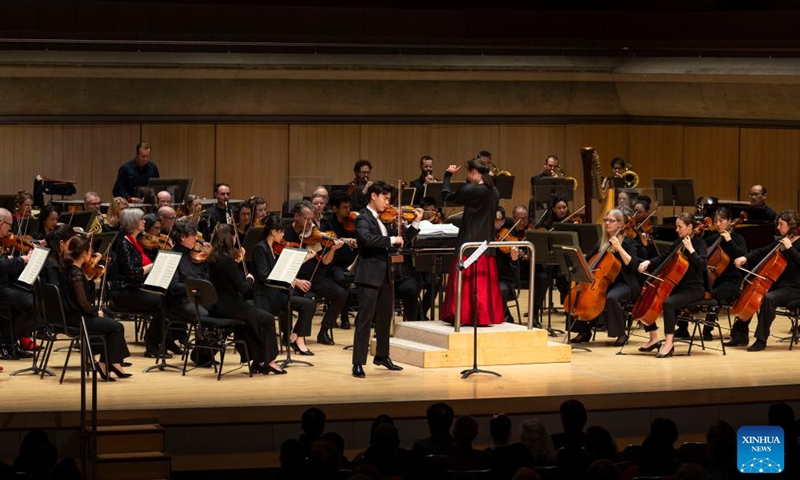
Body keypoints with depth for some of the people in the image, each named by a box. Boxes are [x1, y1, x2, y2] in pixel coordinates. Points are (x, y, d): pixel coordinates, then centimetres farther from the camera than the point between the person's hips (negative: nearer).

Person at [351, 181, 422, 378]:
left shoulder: (384, 219, 14)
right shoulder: (363, 218, -10)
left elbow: (401, 240, 17)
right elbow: (367, 238, -30)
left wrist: (415, 223, 8)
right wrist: (391, 240, -26)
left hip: (384, 274, 8)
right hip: (369, 275, -8)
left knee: (384, 317, 18)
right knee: (365, 319, -9)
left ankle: (382, 356, 34)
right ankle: (358, 363, -10)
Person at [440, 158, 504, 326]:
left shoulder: (471, 190, -16)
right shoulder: (494, 192, 6)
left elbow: (447, 196, -4)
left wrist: (448, 175, 11)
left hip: (469, 243, -7)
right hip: (486, 243, 7)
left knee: (466, 281, -1)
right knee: (485, 281, 10)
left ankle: (464, 316, -1)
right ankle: (484, 315, 12)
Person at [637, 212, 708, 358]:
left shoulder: (698, 243, -8)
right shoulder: (678, 242, 12)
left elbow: (703, 265, -21)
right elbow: (663, 257, 20)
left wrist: (691, 249, -24)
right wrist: (648, 262, 3)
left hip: (693, 289, -8)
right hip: (676, 286, 8)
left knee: (668, 303, -36)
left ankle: (669, 343, -31)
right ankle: (654, 339, 5)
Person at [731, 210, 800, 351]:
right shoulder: (780, 242, 12)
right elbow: (761, 252, 15)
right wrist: (745, 257, -1)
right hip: (777, 285, 9)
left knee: (768, 298, -35)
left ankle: (761, 340, -30)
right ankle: (741, 335, 9)